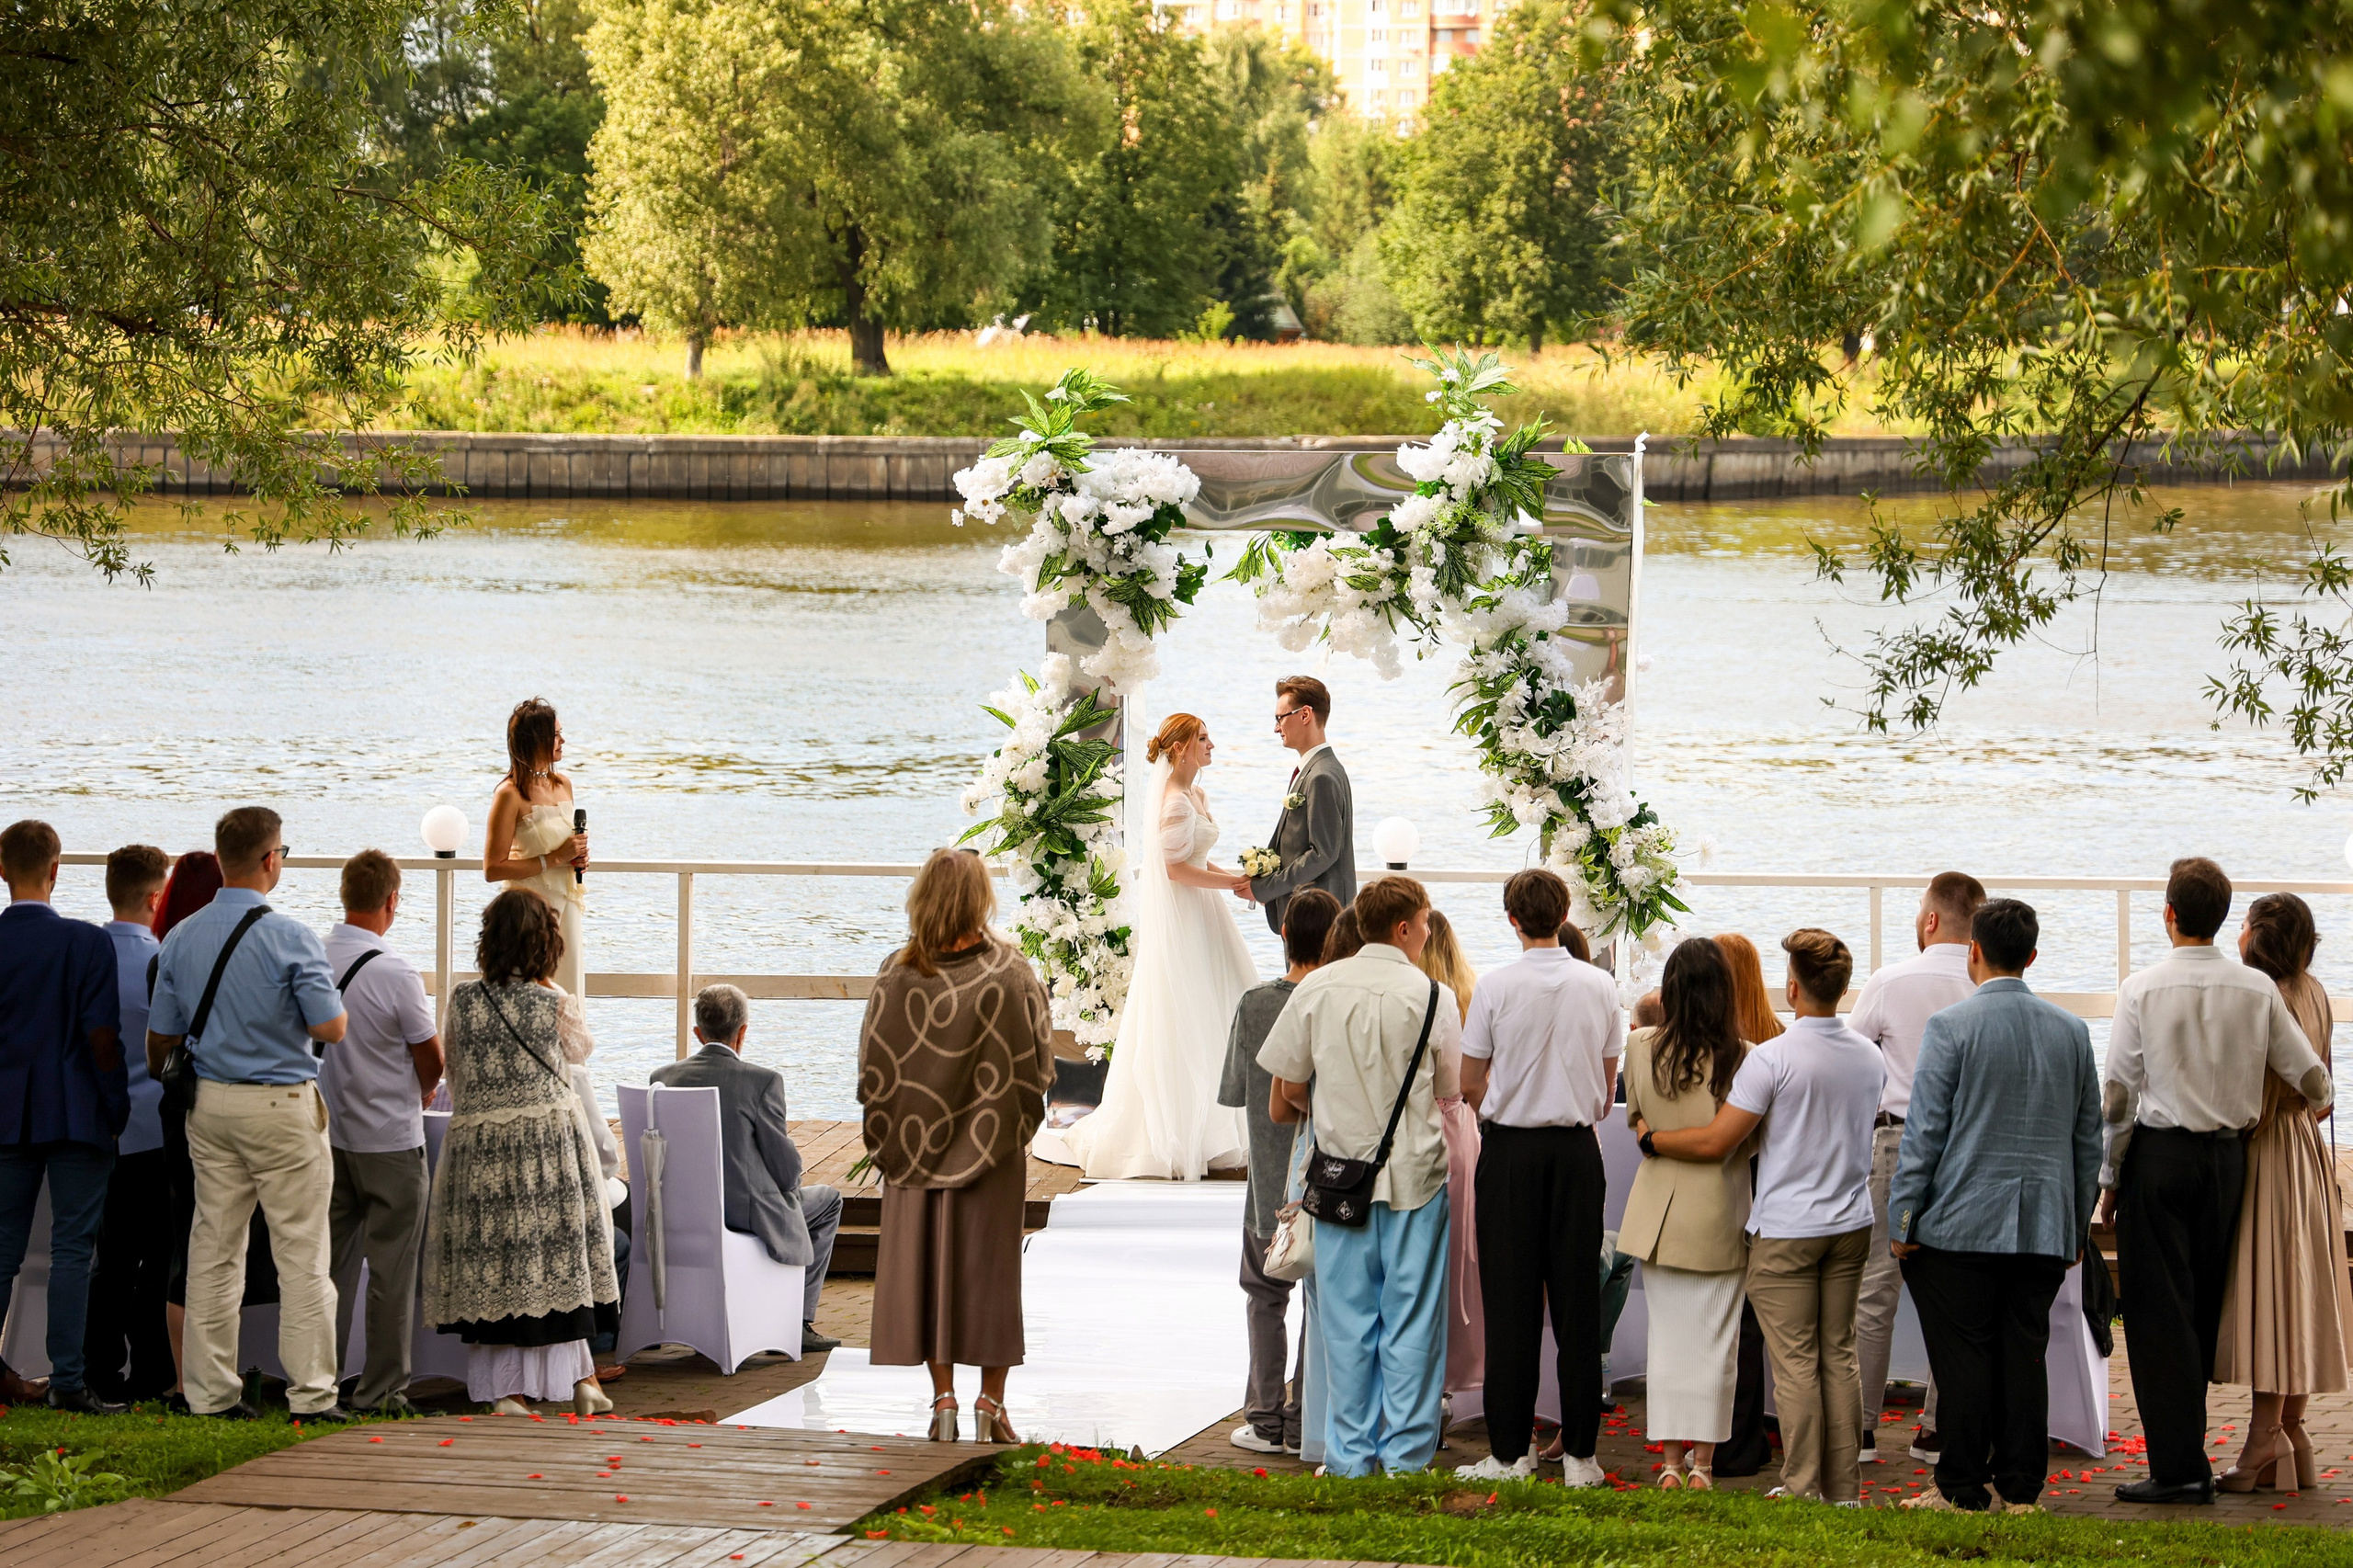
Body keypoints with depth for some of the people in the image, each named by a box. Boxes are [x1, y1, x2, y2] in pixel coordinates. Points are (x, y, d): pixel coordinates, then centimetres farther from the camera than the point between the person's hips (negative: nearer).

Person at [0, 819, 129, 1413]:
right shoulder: (86, 942, -9)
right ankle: (67, 1380, -4)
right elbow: (101, 1034, -12)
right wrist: (117, 1104, -2)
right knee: (72, 1247, -1)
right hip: (76, 1113, -3)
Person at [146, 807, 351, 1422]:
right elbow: (331, 1028, -14)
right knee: (301, 1251, 0)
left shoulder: (181, 939, 4)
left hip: (209, 1104, 5)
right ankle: (310, 1391, -1)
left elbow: (161, 1035, 9)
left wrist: (162, 1085, 28)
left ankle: (210, 1391, 10)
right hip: (282, 1105, -5)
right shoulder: (289, 938, -13)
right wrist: (313, 999, 8)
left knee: (214, 1249, 9)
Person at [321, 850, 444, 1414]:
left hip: (327, 1132, 5)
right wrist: (420, 1093, 16)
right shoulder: (396, 974, -18)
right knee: (390, 1271, 3)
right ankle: (381, 1390, 5)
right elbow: (432, 1060, -7)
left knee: (328, 1262, 12)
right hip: (390, 1140, -5)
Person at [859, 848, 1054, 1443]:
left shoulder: (899, 973, -7)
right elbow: (1038, 1062, -4)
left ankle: (943, 1397, 6)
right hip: (993, 1145, -1)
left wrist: (890, 1132, 12)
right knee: (989, 1266, 6)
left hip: (917, 1140, 1)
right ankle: (991, 1400, 6)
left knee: (926, 1260, 8)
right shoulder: (1010, 971, -10)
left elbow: (875, 1063, -2)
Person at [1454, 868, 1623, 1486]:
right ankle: (1580, 1453, 6)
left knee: (1511, 1302, 2)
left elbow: (1469, 1085, -2)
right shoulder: (1600, 987, 1)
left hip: (1510, 1152, -2)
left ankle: (1510, 1452, 3)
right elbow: (1608, 1086, 8)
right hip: (1577, 1150, 2)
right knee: (1576, 1299, 5)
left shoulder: (1497, 987, -8)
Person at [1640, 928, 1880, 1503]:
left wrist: (1652, 1139, 0)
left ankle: (1802, 1488, 0)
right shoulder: (1870, 1057, 3)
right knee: (1839, 1356, 11)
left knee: (1796, 1362, -1)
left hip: (1786, 1229, -6)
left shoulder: (1773, 1058, -16)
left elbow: (1715, 1142, -15)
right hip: (1852, 1222, 6)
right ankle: (1844, 1488, 13)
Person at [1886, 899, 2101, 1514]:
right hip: (2046, 1228, 5)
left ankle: (1963, 1490, 2)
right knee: (2025, 1358, 7)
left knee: (1963, 1359, -1)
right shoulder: (2071, 1030, 8)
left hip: (1963, 1224, -5)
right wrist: (2078, 1226, 20)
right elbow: (2088, 1137, 13)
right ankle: (2019, 1490, 10)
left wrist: (1903, 1219, -3)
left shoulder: (1951, 1026, -8)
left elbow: (1924, 1130, -9)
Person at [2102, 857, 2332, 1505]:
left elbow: (2119, 1094, -7)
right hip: (2228, 1158, 4)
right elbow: (2313, 1080, 5)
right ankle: (2187, 1457, 15)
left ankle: (2177, 1465, -6)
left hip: (2158, 1156, -4)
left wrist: (2109, 1178, 3)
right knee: (2204, 1308, 12)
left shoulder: (2142, 989, -9)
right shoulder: (2258, 989, 0)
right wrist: (2318, 1102, 29)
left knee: (2159, 1312, -1)